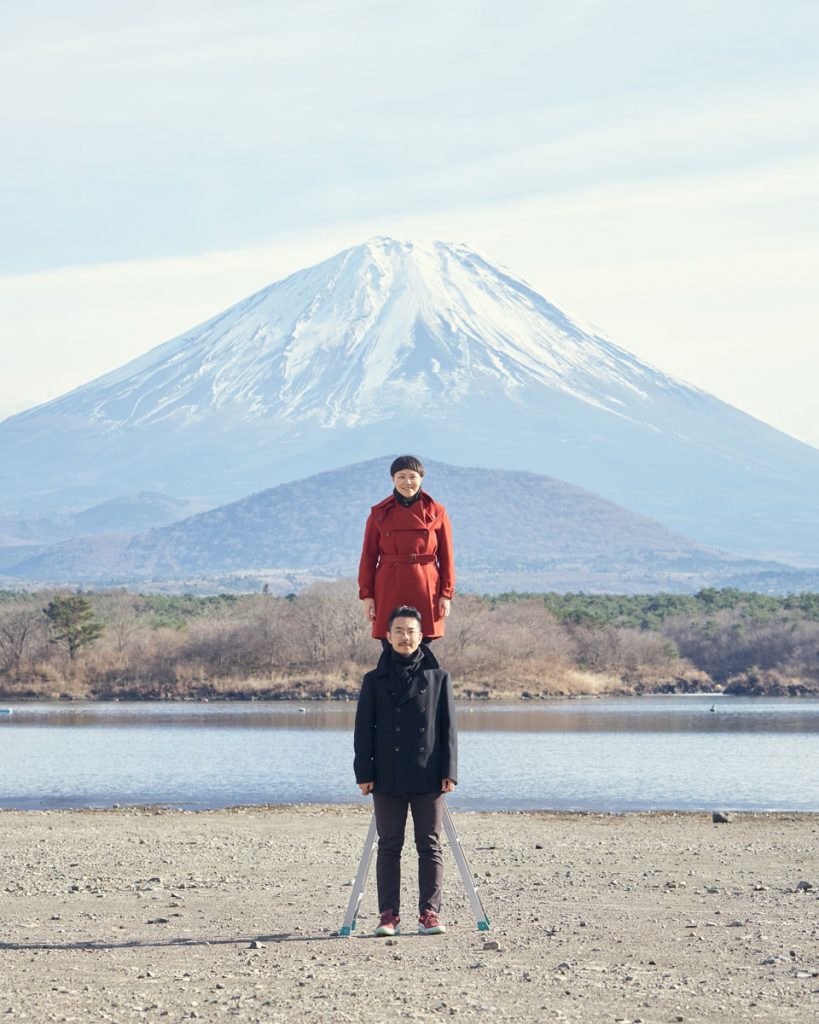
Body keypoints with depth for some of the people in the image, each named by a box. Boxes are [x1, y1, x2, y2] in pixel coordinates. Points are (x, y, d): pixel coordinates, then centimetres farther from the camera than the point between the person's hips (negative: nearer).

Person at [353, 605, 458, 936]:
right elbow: (363, 731, 6)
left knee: (429, 846, 1)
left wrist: (449, 772, -2)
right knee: (389, 846, 2)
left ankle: (429, 912, 3)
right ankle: (388, 914, 4)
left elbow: (448, 729, 5)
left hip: (428, 779, 0)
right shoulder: (374, 681, 8)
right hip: (388, 779, 0)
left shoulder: (438, 678, 7)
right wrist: (364, 773, -1)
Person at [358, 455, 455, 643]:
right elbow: (368, 556, 5)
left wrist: (446, 594, -1)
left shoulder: (436, 513, 4)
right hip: (389, 590, 0)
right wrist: (367, 595, -1)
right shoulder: (379, 513, 4)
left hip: (426, 590, 0)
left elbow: (446, 557, 5)